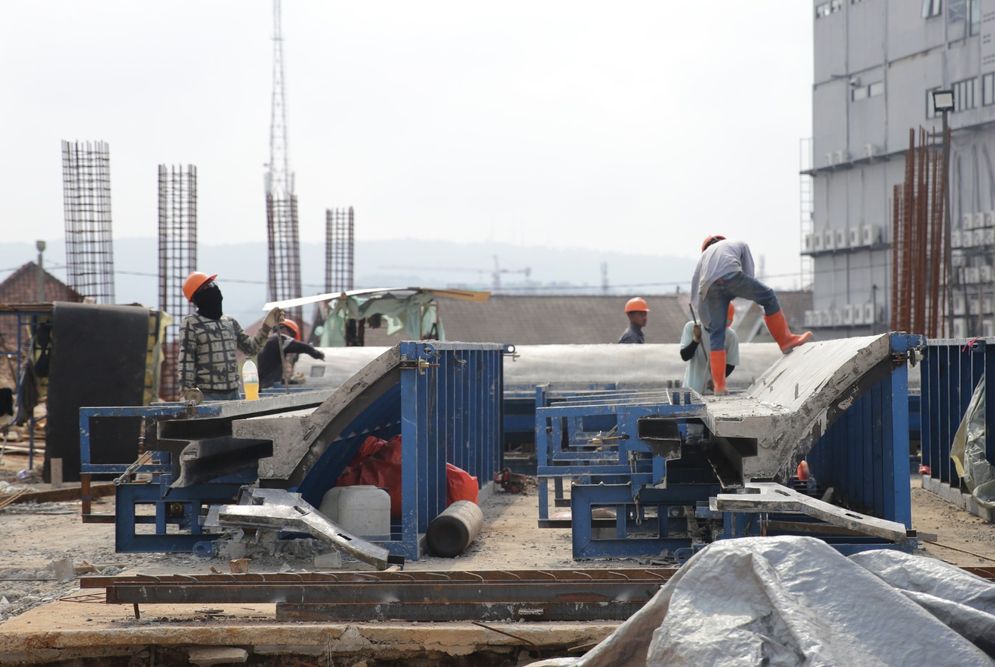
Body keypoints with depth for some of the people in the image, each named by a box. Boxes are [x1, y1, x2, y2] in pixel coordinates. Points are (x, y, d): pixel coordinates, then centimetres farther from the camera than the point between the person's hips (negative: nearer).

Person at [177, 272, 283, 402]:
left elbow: (250, 348, 17)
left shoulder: (230, 322, 15)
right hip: (206, 395, -6)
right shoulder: (191, 324, -5)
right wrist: (187, 389, -21)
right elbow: (186, 360, -10)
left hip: (233, 393, 6)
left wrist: (266, 327, 6)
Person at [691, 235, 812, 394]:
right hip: (731, 275, -3)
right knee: (768, 296, 18)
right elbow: (749, 275, 26)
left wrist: (707, 324, 43)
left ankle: (719, 385, 10)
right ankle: (785, 339, 20)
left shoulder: (704, 255, 41)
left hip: (709, 286, 3)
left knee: (717, 333, 11)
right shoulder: (739, 245, 37)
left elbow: (696, 297, 37)